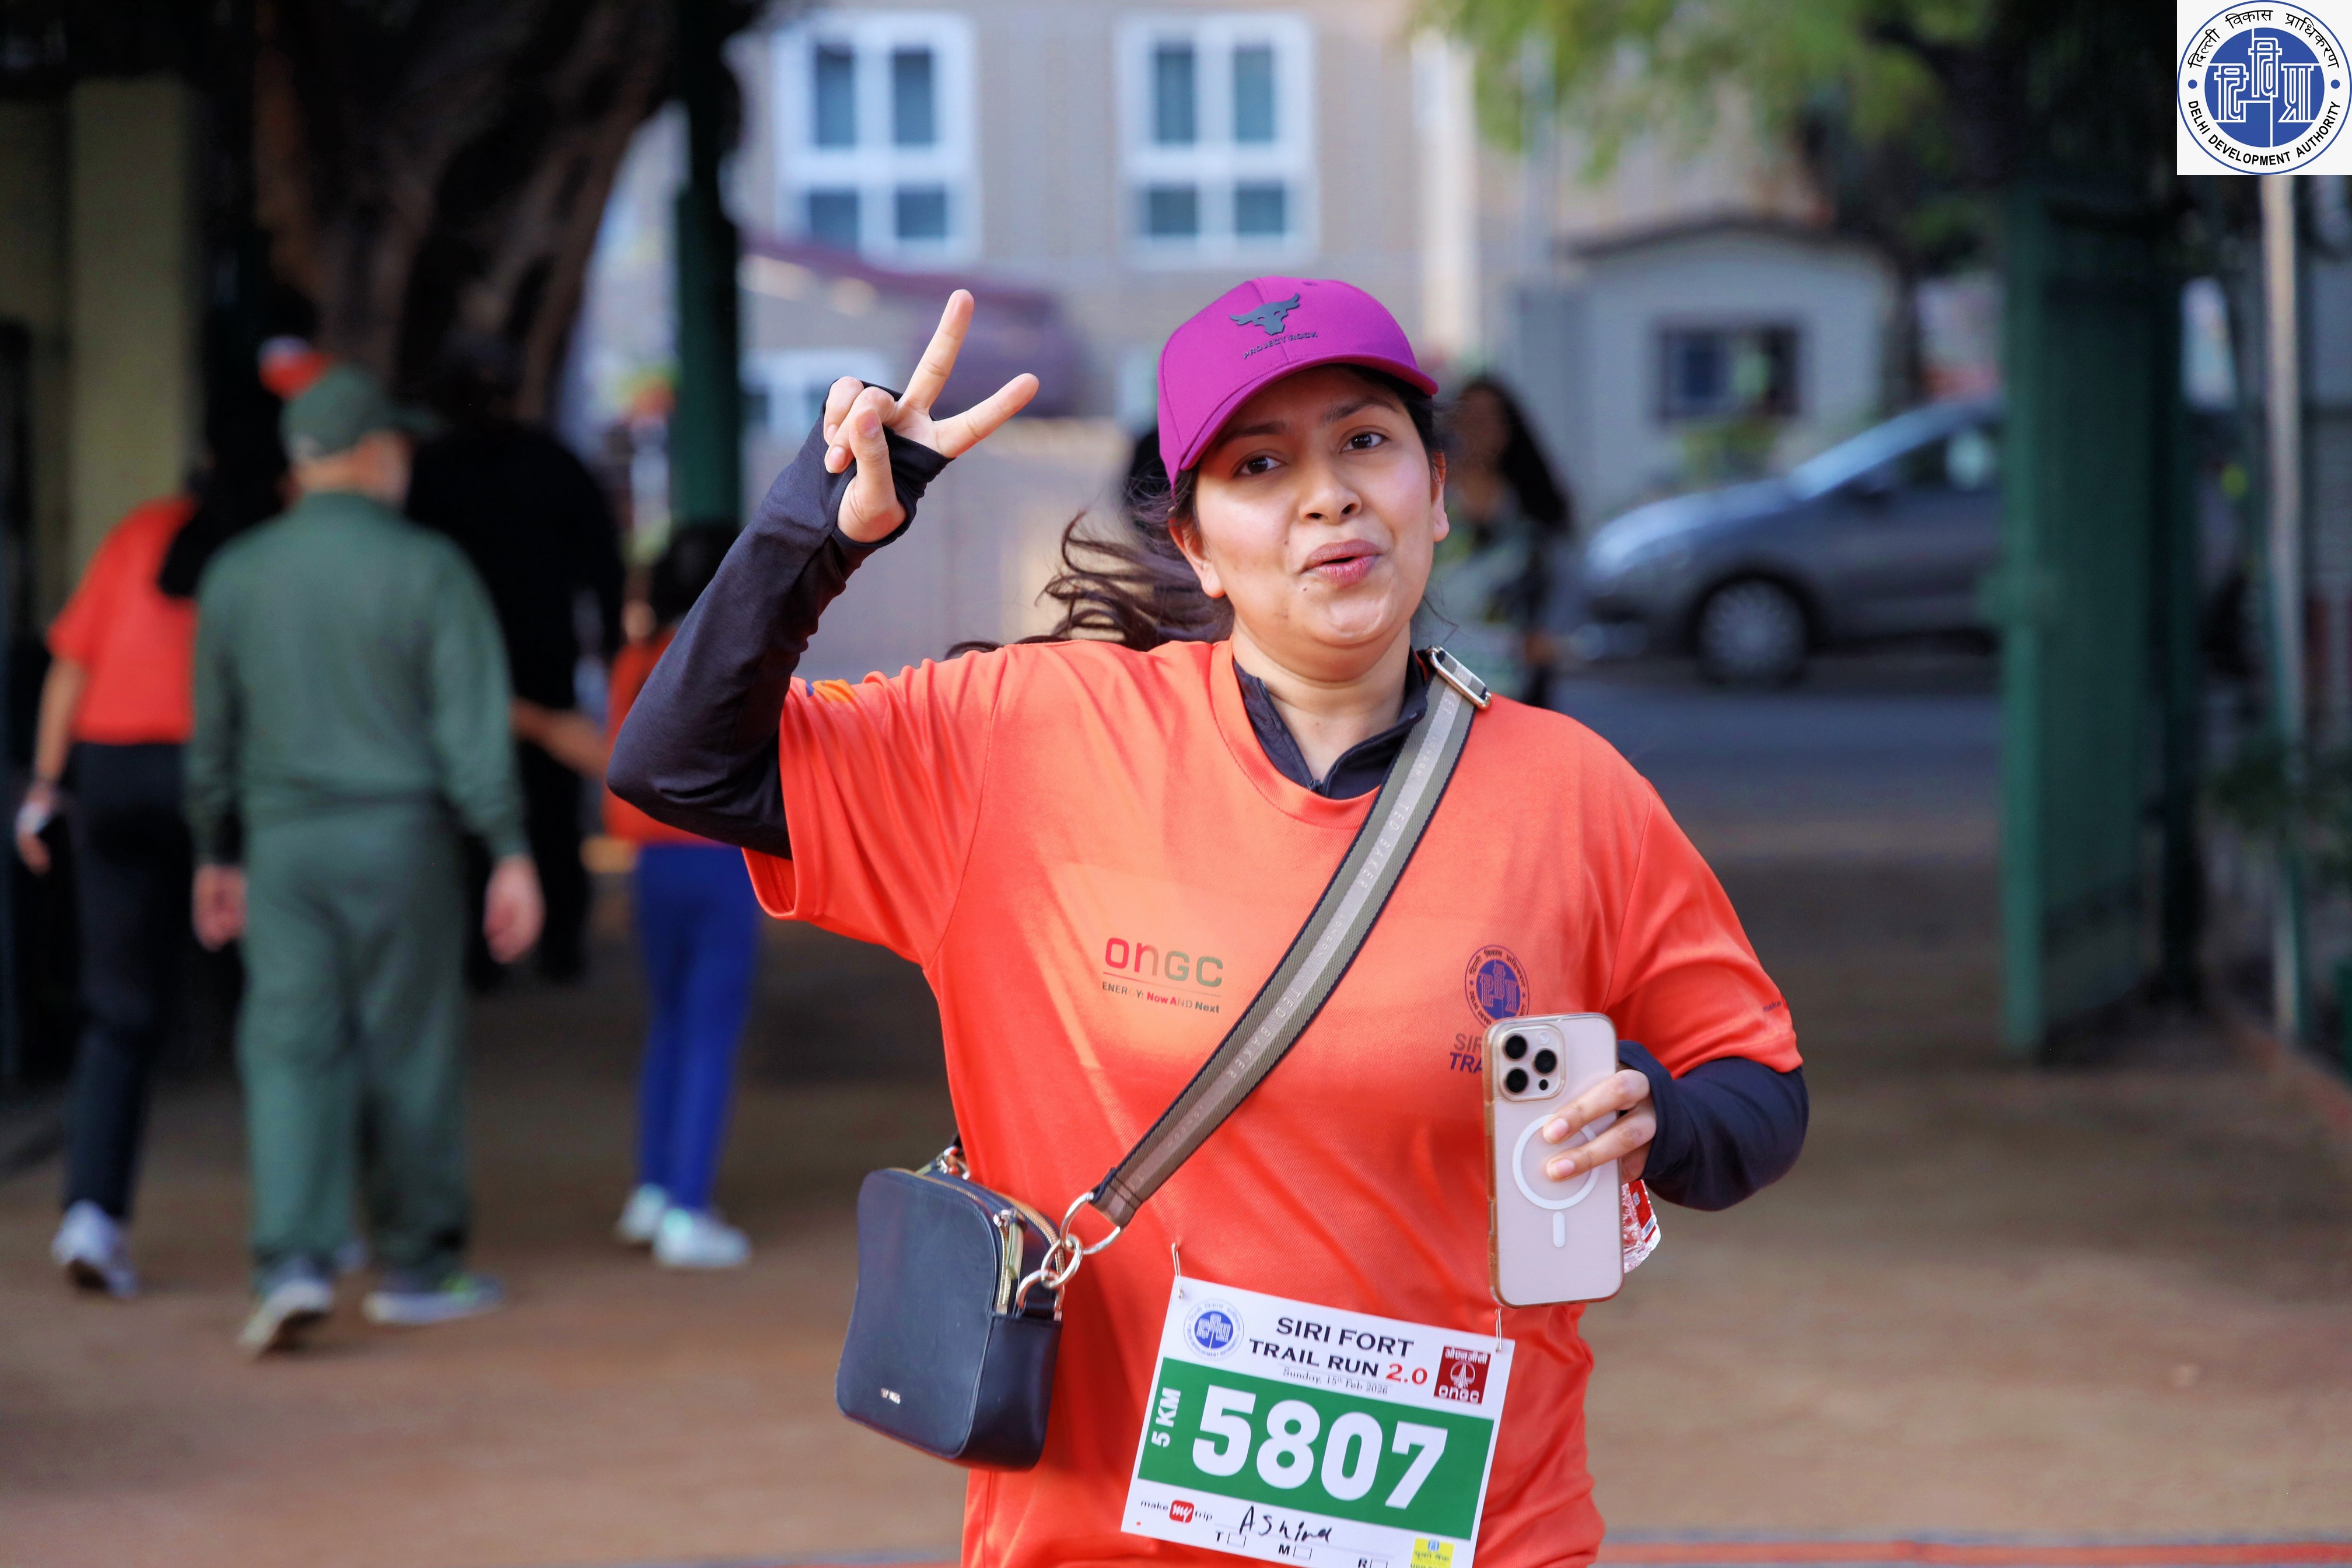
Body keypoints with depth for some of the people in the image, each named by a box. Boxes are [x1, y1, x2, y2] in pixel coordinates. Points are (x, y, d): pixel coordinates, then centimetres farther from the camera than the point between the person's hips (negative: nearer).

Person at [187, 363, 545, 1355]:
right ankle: (416, 1268, 17)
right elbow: (473, 723, -11)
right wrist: (511, 855, -10)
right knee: (408, 1052, 7)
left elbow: (214, 732, 12)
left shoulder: (238, 575, 5)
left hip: (283, 840, 3)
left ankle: (292, 1264, -15)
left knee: (291, 1051, 1)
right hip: (400, 836, -3)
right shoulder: (426, 570, -6)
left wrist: (216, 854, 22)